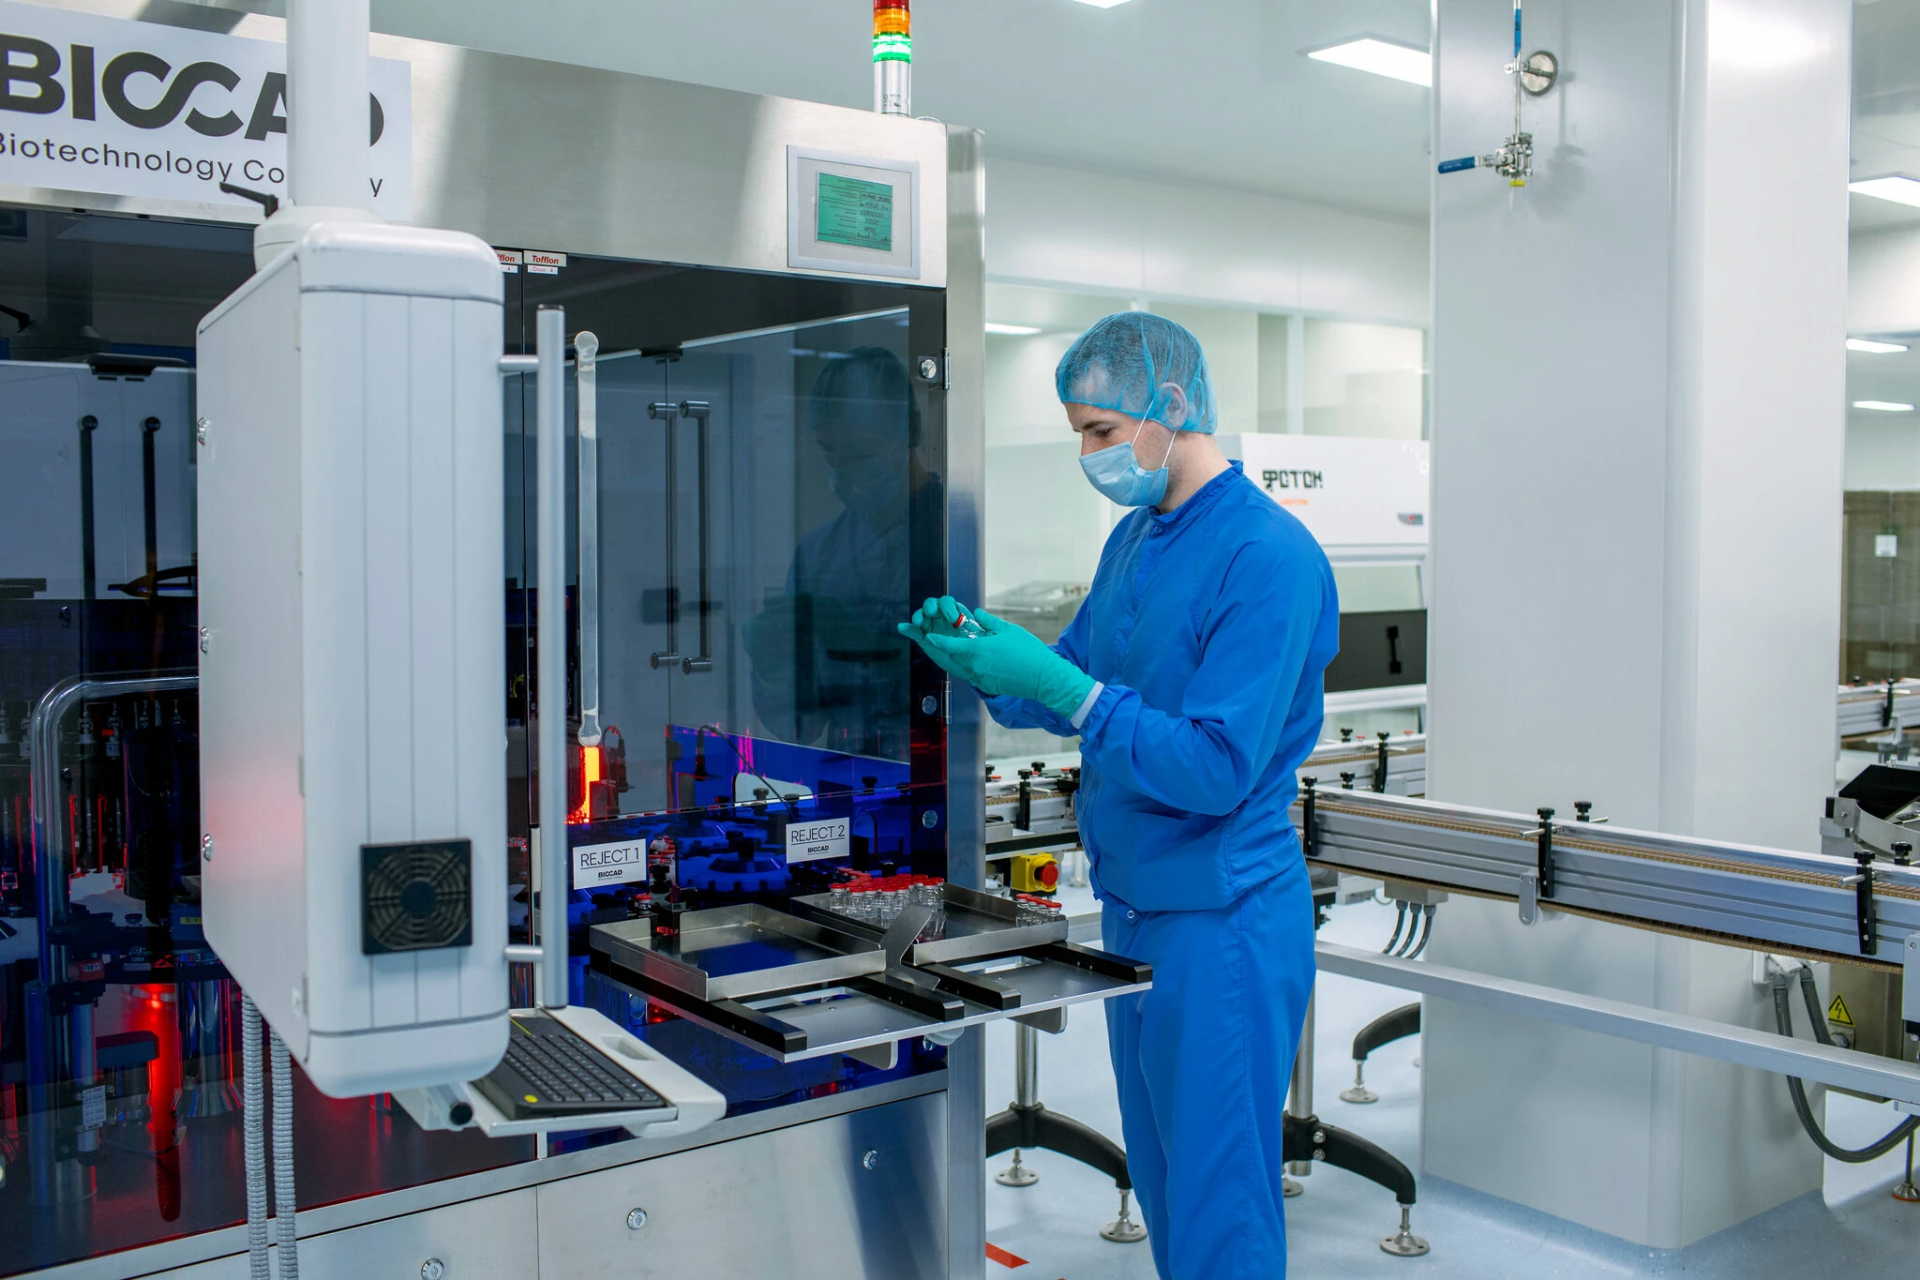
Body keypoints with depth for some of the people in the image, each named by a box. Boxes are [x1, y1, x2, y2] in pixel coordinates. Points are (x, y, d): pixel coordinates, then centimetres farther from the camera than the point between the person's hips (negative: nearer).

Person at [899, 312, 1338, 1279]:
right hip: (1132, 904, 9)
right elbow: (1071, 695, 14)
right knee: (1157, 1173, 21)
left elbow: (1216, 768, -23)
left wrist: (1061, 685, -26)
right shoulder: (1133, 538, 10)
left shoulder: (1268, 556, -19)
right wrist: (984, 655, -5)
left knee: (1218, 1200, 3)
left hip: (1223, 918, -8)